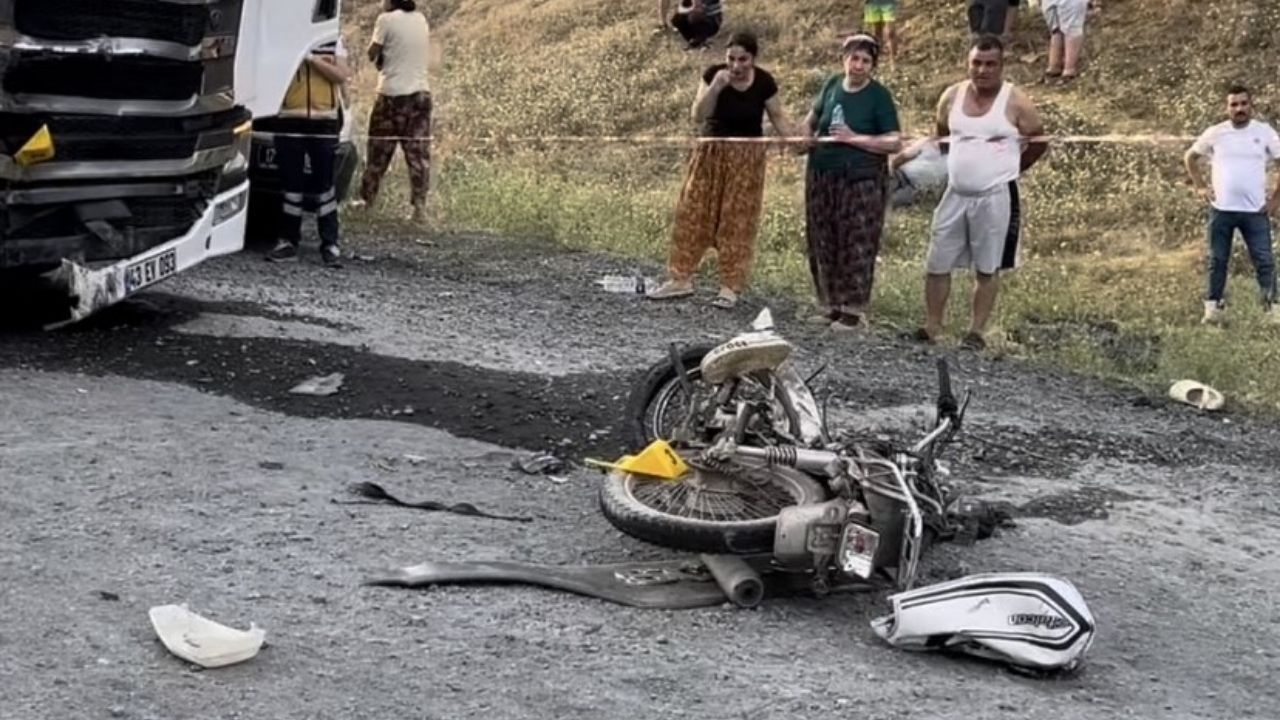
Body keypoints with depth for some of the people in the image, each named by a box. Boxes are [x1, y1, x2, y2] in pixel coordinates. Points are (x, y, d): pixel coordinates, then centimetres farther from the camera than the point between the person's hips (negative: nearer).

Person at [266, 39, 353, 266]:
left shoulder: (333, 43, 8)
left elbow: (341, 75, -3)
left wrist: (313, 59, -12)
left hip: (325, 122, 0)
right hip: (290, 121, 0)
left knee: (325, 184, 2)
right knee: (291, 184, 4)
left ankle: (330, 244, 5)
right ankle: (288, 241, 12)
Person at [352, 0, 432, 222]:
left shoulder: (387, 19, -7)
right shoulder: (421, 20, 10)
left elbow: (372, 54, -3)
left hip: (393, 93, -4)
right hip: (421, 93, 4)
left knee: (379, 150, 9)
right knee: (418, 153, 1)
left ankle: (366, 199, 20)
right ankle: (418, 207, -4)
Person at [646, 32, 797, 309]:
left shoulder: (764, 82, -13)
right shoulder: (713, 74, -13)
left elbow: (777, 116, 0)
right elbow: (698, 115, -18)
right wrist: (715, 87, -33)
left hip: (746, 156, -1)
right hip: (711, 151, 2)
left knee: (737, 220, 2)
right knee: (693, 212, 4)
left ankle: (731, 286, 10)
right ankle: (681, 278, 15)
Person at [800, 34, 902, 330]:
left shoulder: (879, 96, -8)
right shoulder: (832, 84, 6)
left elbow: (895, 143, -14)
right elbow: (812, 118, 24)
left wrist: (854, 138, -18)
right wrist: (805, 137, 6)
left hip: (861, 181, -5)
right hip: (821, 177, 5)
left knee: (856, 247, -3)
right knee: (823, 244, 9)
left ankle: (854, 309, 5)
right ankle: (830, 304, 20)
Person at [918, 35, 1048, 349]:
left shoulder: (1015, 103, -8)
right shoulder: (952, 96, 4)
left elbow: (1038, 142, 2)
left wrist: (1009, 169, 7)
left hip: (996, 196, -4)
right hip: (955, 194, 4)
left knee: (987, 268, 5)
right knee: (937, 264, 4)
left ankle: (977, 331, 13)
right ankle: (932, 326, 14)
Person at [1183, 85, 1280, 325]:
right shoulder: (1215, 133, 2)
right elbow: (1190, 157, 15)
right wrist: (1200, 186, 6)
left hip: (1255, 210, -1)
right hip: (1221, 209, 1)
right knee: (1217, 260, 7)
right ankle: (1213, 308, 16)